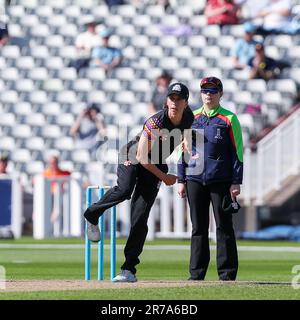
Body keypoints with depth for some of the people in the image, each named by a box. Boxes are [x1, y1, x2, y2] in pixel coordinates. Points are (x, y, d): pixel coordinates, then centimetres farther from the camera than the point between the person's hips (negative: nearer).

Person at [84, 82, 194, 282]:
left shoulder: (188, 118, -9)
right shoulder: (155, 123, -26)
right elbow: (141, 157, -23)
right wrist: (163, 177, -18)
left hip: (155, 166, 4)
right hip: (132, 158, -4)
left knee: (140, 217, -8)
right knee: (124, 191, -36)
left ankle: (129, 269, -7)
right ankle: (92, 216, -7)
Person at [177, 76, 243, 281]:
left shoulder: (229, 119, 2)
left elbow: (237, 152, -1)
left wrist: (236, 183, -8)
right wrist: (181, 180, 7)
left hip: (221, 180, -3)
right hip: (195, 180, 3)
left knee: (224, 227, -1)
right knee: (198, 228, 6)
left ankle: (227, 274, 2)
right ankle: (196, 274, 10)